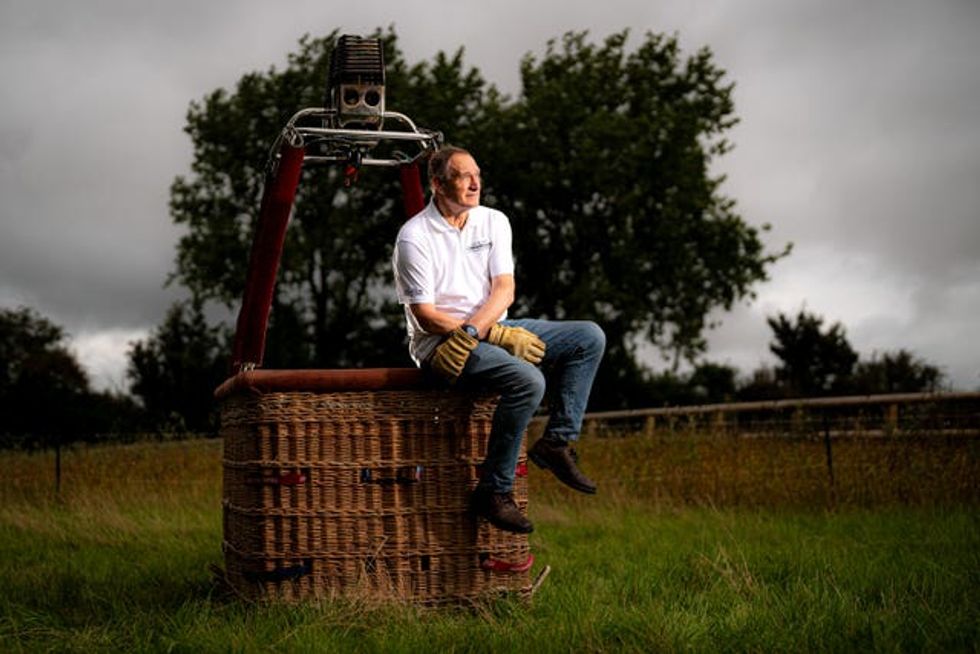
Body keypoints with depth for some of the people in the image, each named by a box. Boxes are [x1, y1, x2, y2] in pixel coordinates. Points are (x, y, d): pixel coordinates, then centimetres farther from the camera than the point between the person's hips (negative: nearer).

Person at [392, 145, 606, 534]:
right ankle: (493, 491, -20)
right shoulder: (414, 237, -11)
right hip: (441, 343, -7)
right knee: (528, 380, -32)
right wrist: (498, 335, -21)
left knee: (589, 337, -7)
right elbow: (425, 316, -15)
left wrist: (472, 331, -22)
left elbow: (504, 289, -2)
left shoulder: (493, 221, 7)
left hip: (495, 328, 7)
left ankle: (557, 442, -9)